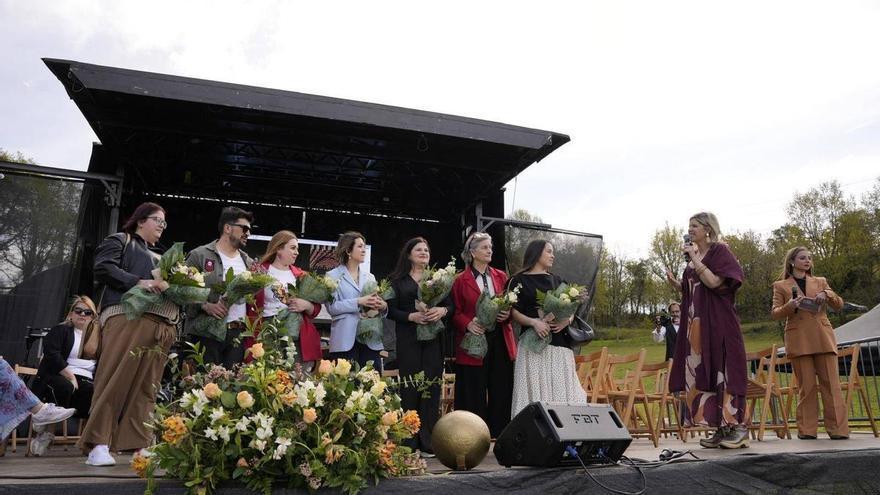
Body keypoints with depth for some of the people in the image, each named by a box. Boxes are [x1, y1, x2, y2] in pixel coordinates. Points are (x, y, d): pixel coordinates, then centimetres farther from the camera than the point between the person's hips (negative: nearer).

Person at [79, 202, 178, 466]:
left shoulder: (157, 258, 33)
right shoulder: (120, 240, 14)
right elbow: (103, 268, -3)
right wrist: (139, 282, -14)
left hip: (161, 326, 6)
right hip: (128, 317, -6)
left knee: (147, 386, 1)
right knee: (116, 379, -12)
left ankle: (140, 444, 0)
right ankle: (98, 444, -9)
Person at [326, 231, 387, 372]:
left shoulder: (370, 277, 18)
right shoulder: (333, 276, 3)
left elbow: (378, 303, 16)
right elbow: (331, 307, -10)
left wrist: (383, 306, -7)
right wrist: (358, 302, -18)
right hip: (345, 340, -4)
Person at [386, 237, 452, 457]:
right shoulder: (397, 280, 6)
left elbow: (450, 304, 9)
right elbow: (391, 310, 0)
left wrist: (443, 310, -12)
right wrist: (411, 316, -15)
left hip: (433, 339, 3)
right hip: (408, 339, -2)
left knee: (432, 387, 0)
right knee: (410, 388, -2)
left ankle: (428, 442, 8)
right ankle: (409, 444, 6)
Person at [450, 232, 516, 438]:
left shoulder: (501, 277, 12)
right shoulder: (461, 280, 0)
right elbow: (455, 313, -1)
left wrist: (507, 314, -6)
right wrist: (468, 323, -19)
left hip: (501, 342, 4)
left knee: (501, 393, 6)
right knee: (474, 397, 2)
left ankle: (499, 436, 18)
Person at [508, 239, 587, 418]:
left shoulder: (557, 280, 18)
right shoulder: (518, 280, 5)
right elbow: (513, 311, -1)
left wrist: (567, 320, -6)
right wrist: (533, 322, -18)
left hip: (560, 344, 4)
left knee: (562, 390, 1)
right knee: (535, 390, -5)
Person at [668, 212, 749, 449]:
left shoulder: (720, 251, -3)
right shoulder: (692, 257, 18)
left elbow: (714, 282, -18)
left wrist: (694, 259, -14)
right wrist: (675, 283, 2)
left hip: (718, 321, -7)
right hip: (696, 324, 7)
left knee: (721, 369, -7)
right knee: (703, 373, 4)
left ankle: (736, 426, 1)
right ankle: (721, 429, 10)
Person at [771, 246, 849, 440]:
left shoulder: (820, 282, 18)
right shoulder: (781, 286, 10)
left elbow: (839, 305, 12)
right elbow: (774, 314, 4)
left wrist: (827, 294, -7)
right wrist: (790, 306, -16)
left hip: (823, 338, 2)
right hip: (799, 340, -2)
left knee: (831, 383, -3)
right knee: (806, 386, -1)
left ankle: (837, 429, 2)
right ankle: (807, 430, 4)